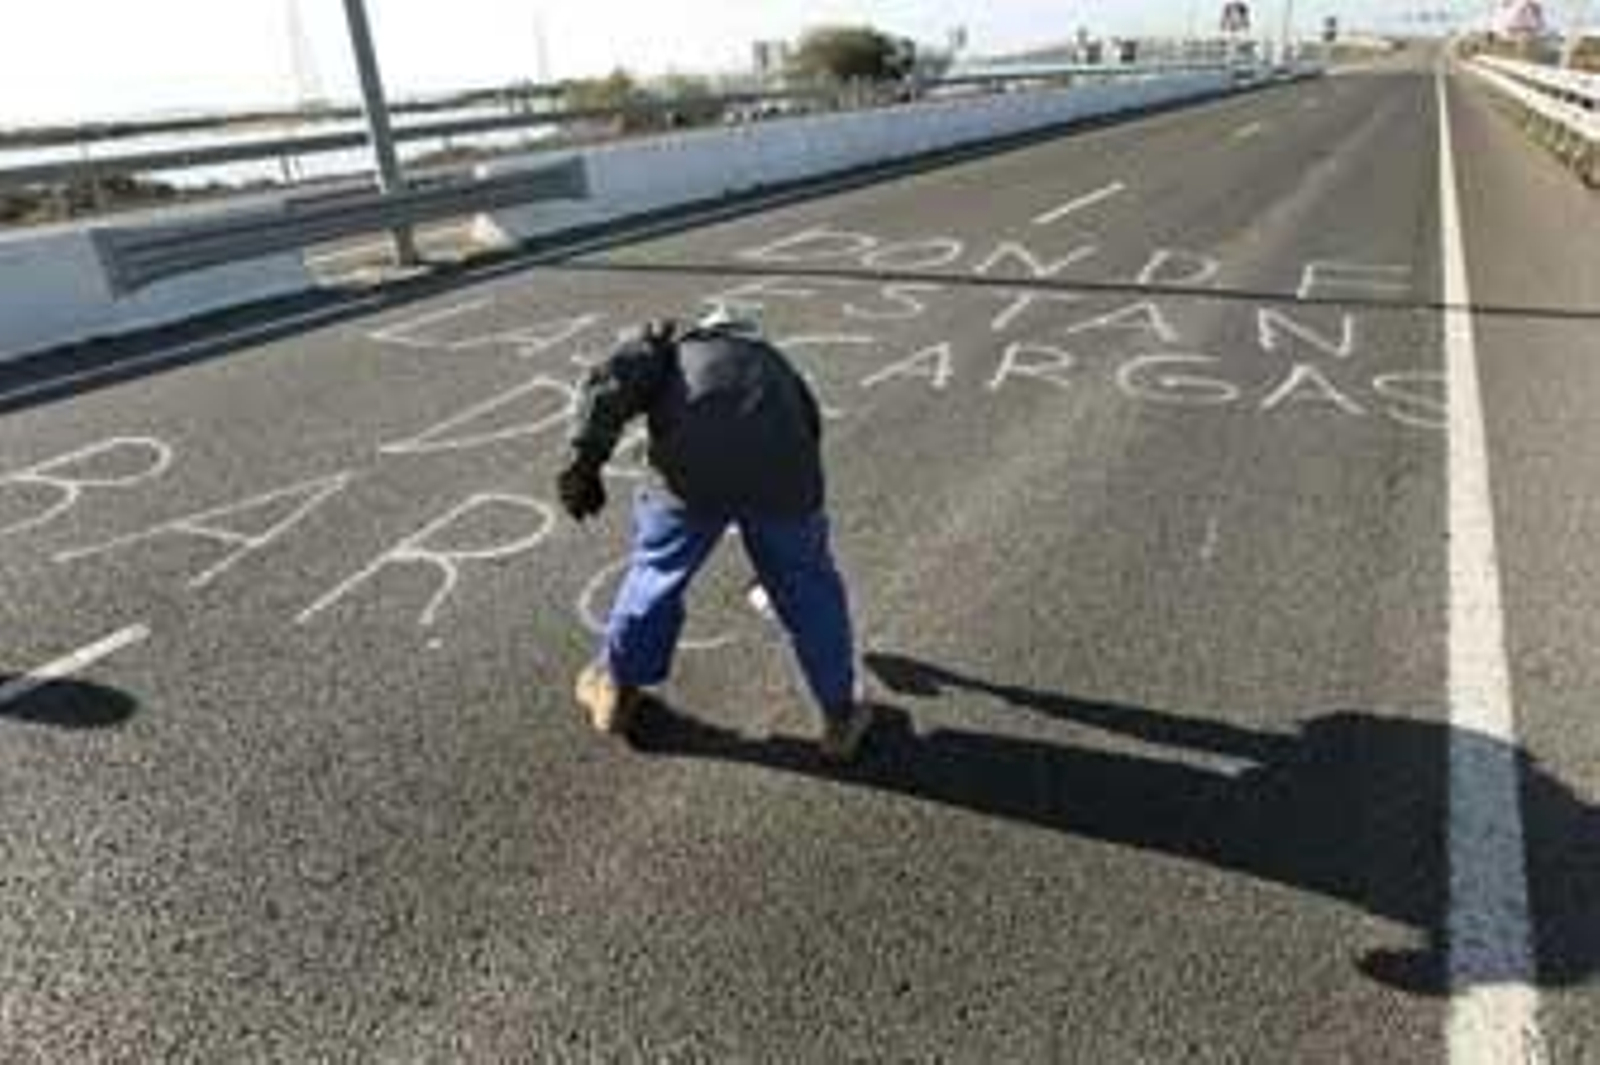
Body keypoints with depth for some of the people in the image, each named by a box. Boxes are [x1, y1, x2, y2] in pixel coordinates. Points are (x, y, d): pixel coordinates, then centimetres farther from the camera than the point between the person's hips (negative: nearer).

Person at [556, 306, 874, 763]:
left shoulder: (674, 346, 30)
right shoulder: (777, 365, 38)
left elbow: (610, 384, 8)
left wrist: (585, 464, 9)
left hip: (694, 471, -1)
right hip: (781, 471, 2)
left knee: (657, 573, 23)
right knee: (808, 589, 22)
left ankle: (615, 690, 42)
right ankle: (841, 716, 36)